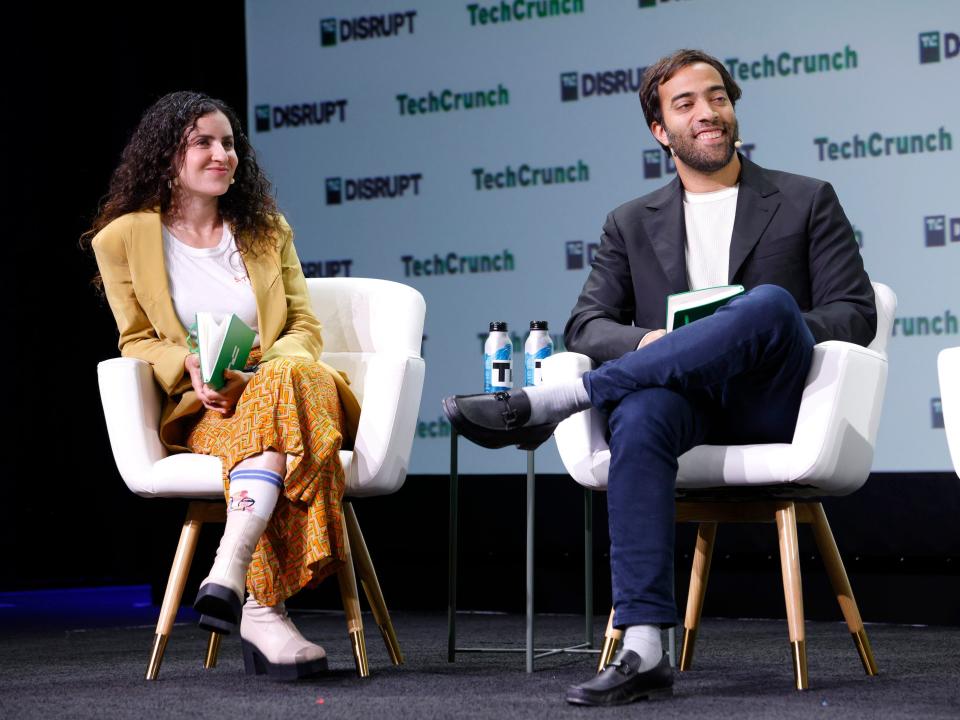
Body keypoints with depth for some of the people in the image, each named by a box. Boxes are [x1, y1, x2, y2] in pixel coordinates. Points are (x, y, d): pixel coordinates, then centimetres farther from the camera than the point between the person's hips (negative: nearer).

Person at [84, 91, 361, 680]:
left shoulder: (266, 229, 17)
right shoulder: (124, 238, 9)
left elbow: (304, 326, 12)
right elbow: (137, 342, 9)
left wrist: (264, 371, -12)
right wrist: (192, 366, -14)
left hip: (278, 381, 2)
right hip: (197, 410, -2)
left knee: (287, 382, -38)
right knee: (274, 427, -38)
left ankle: (230, 573, -51)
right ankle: (263, 608, -47)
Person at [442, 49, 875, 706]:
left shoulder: (806, 201, 16)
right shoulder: (632, 224, 22)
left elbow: (855, 313, 8)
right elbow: (586, 325, 13)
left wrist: (771, 333, -12)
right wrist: (644, 342, -11)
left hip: (774, 401, -1)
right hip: (684, 398, 1)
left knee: (770, 303, -35)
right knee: (640, 416, -38)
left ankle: (545, 403, -36)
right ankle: (643, 651, -44)